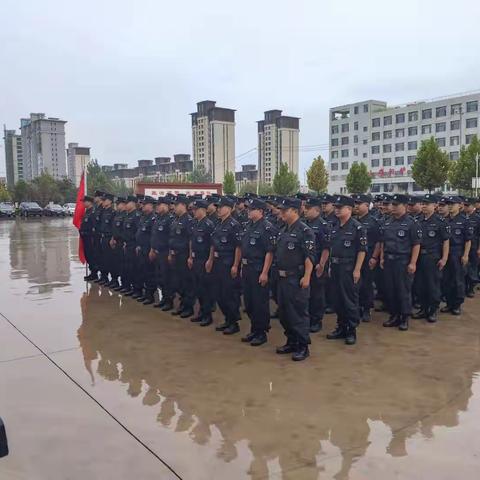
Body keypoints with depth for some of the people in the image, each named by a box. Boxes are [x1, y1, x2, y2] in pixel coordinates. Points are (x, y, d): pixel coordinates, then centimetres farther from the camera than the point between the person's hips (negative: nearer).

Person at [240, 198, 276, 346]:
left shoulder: (267, 228, -14)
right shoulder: (249, 226, 12)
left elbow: (270, 252, -18)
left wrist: (264, 273, -21)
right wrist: (243, 267, 16)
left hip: (259, 270, -9)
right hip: (247, 269, 9)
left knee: (260, 303, 1)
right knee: (248, 301, 14)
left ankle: (262, 333, 13)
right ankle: (254, 330, 28)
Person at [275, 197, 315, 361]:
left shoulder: (305, 231, -13)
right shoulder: (283, 231, 14)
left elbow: (310, 257, -18)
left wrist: (306, 277, -22)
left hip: (297, 279, -9)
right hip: (282, 278, 9)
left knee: (299, 313, -1)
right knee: (284, 312, 14)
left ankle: (303, 347, 10)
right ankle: (291, 342, 28)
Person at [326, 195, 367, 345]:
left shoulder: (357, 227, -10)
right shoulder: (335, 227, 11)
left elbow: (362, 250, -13)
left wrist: (357, 269, -17)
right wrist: (331, 265, 14)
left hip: (349, 269, -7)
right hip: (336, 267, 7)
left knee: (350, 300, 1)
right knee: (337, 300, 12)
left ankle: (352, 331, 12)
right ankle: (341, 328, 24)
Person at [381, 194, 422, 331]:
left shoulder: (411, 223, -8)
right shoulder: (387, 223, 11)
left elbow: (416, 244, -10)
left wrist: (412, 263, -15)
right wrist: (382, 258, 11)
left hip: (403, 262, -6)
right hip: (388, 261, 6)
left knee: (404, 290, 1)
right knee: (390, 289, 10)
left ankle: (405, 318, 13)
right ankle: (394, 316, 22)